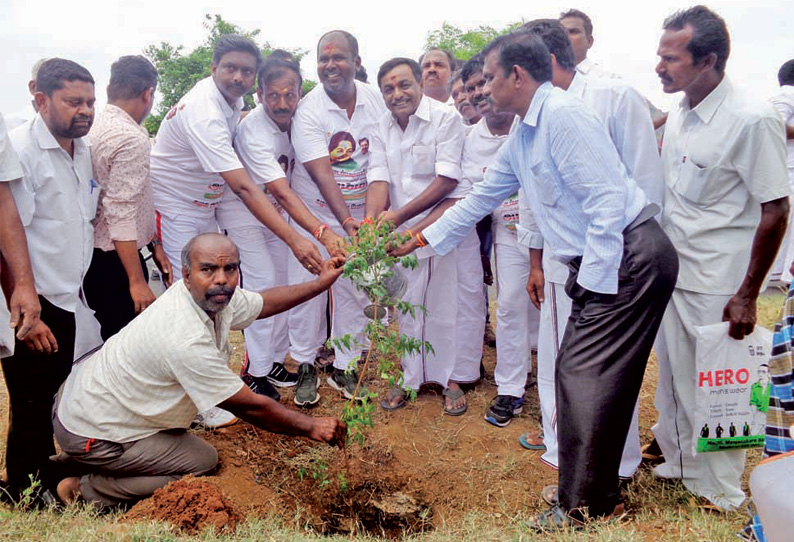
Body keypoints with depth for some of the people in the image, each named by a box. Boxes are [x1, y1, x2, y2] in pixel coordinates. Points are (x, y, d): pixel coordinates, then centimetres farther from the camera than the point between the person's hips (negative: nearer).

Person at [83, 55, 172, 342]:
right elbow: (121, 215, -23)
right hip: (113, 262, -9)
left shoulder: (96, 128, 10)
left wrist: (154, 244, 18)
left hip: (94, 253, 9)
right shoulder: (132, 139, -18)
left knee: (109, 340, 19)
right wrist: (137, 281, -21)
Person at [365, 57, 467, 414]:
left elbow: (447, 180, -17)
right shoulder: (382, 127, 6)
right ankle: (410, 378, 28)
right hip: (399, 233, 4)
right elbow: (379, 180, -2)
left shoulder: (445, 118, -10)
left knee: (444, 308, 5)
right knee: (406, 307, 12)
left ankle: (448, 379, 24)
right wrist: (371, 220, -22)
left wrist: (400, 215, -21)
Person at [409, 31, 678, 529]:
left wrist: (593, 278, -19)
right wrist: (419, 240, 26)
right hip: (597, 264, 10)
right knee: (576, 375, 13)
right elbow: (482, 198, 24)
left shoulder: (563, 115, -14)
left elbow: (606, 198, -21)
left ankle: (586, 505, 9)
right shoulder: (521, 138, 17)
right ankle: (593, 492, 27)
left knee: (586, 377, -6)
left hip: (629, 256, -10)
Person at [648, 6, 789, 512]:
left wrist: (747, 296, -14)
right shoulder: (678, 115, 4)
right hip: (670, 274, 7)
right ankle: (674, 458, 40)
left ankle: (721, 491, 26)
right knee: (673, 375, 18)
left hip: (717, 286, -6)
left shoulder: (753, 120, -17)